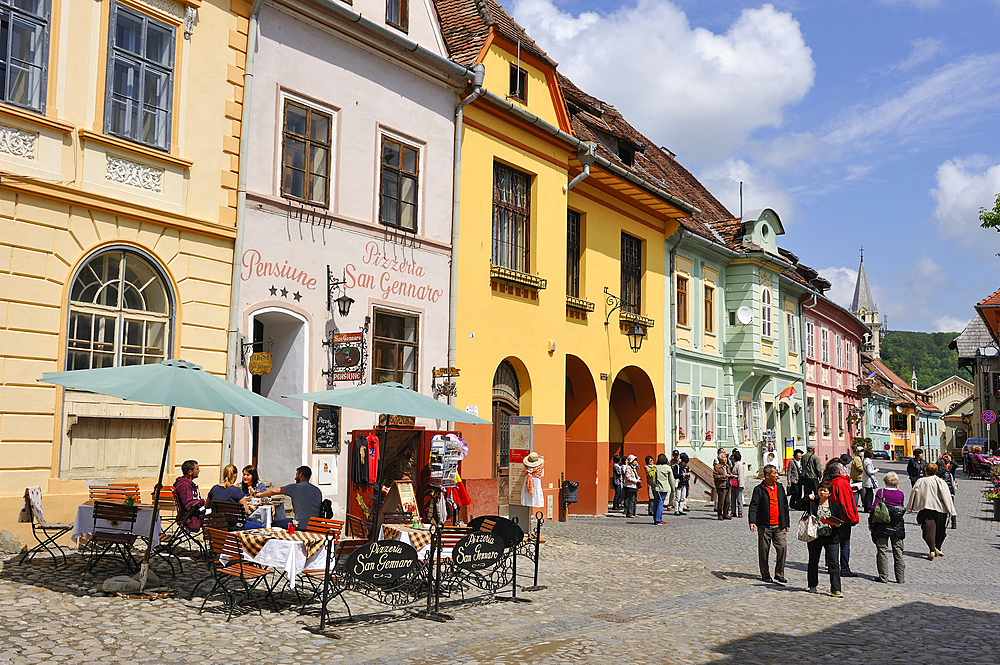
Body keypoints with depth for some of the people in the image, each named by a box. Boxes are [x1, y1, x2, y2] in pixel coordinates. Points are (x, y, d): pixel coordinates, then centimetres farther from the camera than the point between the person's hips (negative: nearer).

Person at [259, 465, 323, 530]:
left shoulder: (296, 487, -6)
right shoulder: (318, 490, 11)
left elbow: (274, 491, -5)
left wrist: (260, 494, 14)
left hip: (302, 527, -7)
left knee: (275, 523, 8)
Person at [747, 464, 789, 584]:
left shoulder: (780, 488, 11)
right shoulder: (759, 489, -4)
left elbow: (785, 506, 18)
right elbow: (753, 506, -9)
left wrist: (786, 523, 17)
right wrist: (752, 522, -22)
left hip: (779, 525, 3)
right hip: (764, 526, -3)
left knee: (782, 547, -7)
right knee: (764, 551, 4)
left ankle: (779, 575, 4)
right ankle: (765, 575, 18)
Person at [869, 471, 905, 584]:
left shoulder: (880, 492, -6)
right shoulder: (900, 494, 0)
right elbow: (902, 508, 14)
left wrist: (870, 523, -1)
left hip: (882, 525, -2)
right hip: (898, 527, 2)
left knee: (882, 550, 4)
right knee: (898, 550, 10)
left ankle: (884, 577, 1)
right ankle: (900, 577, 14)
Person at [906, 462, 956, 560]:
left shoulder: (920, 482, 1)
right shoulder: (941, 482, -2)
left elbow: (913, 495, 6)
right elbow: (947, 497, -4)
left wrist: (909, 508, 15)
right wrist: (951, 511, -1)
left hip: (926, 509, 0)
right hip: (939, 509, 1)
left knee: (929, 530, -5)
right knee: (940, 530, 17)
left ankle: (932, 550, -20)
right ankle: (937, 549, 26)